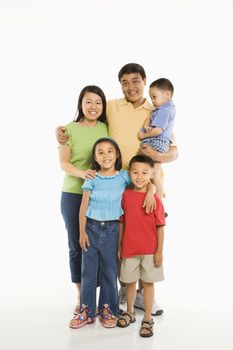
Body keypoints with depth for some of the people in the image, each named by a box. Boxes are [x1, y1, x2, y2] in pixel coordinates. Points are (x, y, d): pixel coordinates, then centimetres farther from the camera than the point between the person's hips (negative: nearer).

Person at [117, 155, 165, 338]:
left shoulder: (155, 200, -9)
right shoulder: (125, 195, -3)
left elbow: (160, 227, -6)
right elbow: (122, 223, 3)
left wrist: (160, 251, -6)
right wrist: (119, 246, 6)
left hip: (150, 250, -2)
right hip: (129, 248, 2)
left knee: (148, 282, 8)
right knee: (130, 282, 16)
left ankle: (148, 319, 21)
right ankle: (130, 312, 36)